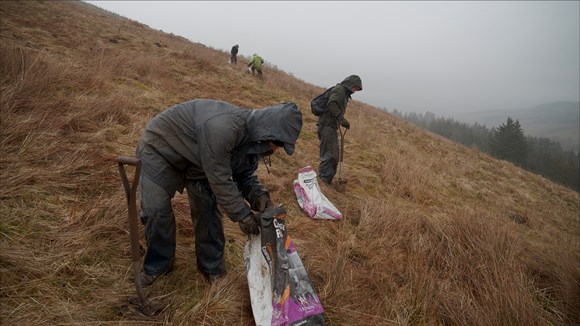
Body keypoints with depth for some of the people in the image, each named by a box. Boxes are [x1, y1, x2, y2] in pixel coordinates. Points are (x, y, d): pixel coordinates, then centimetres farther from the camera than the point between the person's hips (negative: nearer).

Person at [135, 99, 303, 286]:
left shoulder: (252, 137, -13)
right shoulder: (223, 127, -43)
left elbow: (244, 175, -1)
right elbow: (219, 178, -36)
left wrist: (258, 195, -21)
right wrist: (241, 214, -28)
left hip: (195, 161, 7)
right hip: (159, 147, -7)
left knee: (207, 209, 1)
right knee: (156, 210, -12)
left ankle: (212, 267, 17)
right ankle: (157, 266, 12)